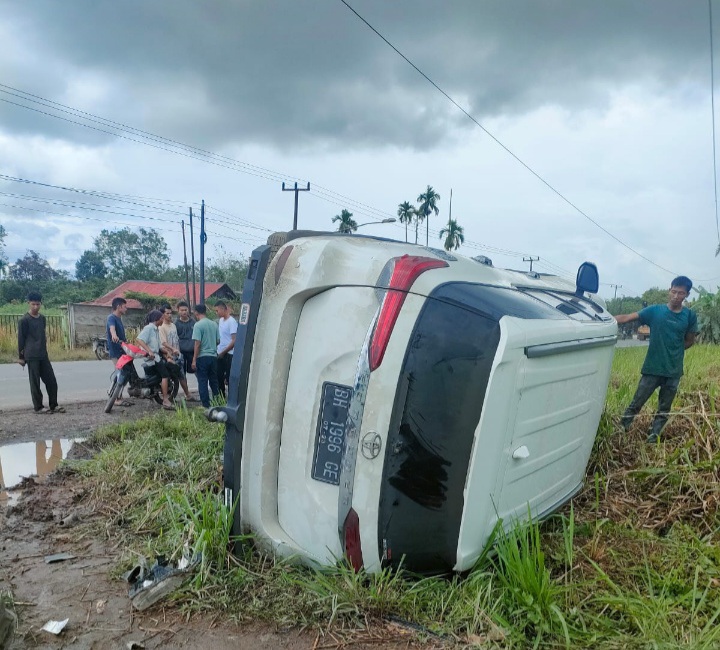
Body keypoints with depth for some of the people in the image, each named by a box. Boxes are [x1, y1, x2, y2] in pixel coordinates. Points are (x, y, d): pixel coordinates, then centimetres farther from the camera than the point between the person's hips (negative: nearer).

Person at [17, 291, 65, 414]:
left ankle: (53, 405, 13)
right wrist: (20, 357, -3)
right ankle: (38, 407, 9)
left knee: (51, 381, 5)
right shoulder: (24, 320, -8)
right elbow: (21, 339, -5)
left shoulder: (42, 318, 11)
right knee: (35, 383, 0)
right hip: (31, 356, -6)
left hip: (43, 355, 6)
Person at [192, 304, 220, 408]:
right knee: (214, 381, 14)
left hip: (202, 357, -5)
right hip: (213, 356, 5)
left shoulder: (198, 325, -11)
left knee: (203, 382, 2)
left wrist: (194, 360, -10)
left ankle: (206, 405, 3)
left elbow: (197, 343, -14)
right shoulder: (214, 324, 6)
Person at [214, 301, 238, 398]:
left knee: (229, 379, -1)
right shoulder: (220, 320, 11)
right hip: (220, 354, 8)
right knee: (219, 378, 13)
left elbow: (234, 341, -19)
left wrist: (223, 352, -16)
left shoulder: (232, 322, -14)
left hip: (228, 355, -8)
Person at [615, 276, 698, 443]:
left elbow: (690, 341, 12)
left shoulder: (690, 316, -1)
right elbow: (627, 318, -10)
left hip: (673, 372, 2)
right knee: (636, 404, 2)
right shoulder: (655, 310, -6)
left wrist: (673, 351, 3)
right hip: (652, 368, -2)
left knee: (664, 410, 13)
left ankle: (653, 437, 25)